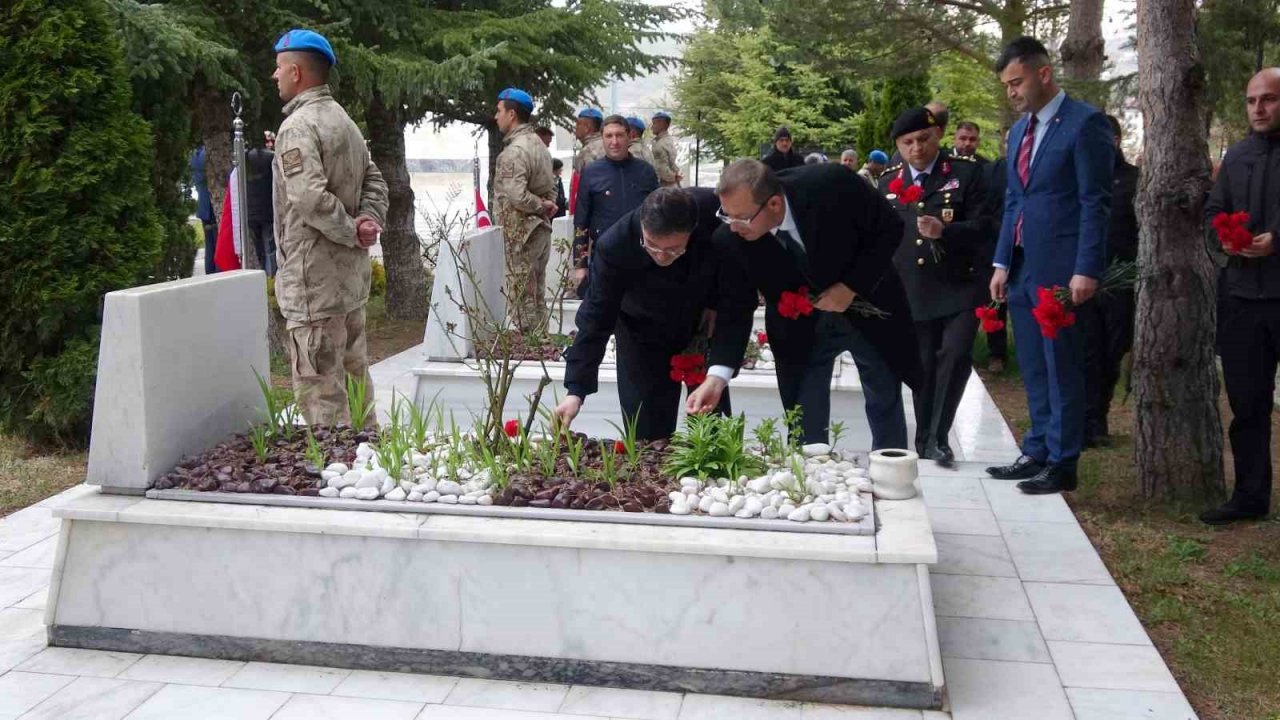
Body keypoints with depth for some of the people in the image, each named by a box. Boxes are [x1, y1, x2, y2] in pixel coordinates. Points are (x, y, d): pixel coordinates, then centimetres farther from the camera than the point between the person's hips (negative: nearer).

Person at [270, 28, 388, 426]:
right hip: (351, 273, 9)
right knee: (354, 374, 18)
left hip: (315, 278, -9)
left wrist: (352, 232, -15)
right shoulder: (343, 119, 15)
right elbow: (374, 180, 17)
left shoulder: (298, 125, -15)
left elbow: (309, 196, -26)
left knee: (319, 388, -4)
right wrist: (369, 222, 0)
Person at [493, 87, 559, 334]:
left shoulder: (514, 151, -18)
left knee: (521, 302, -2)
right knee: (537, 299, 15)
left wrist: (542, 207, -11)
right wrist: (548, 206, 3)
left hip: (520, 233, -9)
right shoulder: (539, 144, 12)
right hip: (541, 230, 9)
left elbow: (517, 196, -26)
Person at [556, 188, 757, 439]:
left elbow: (739, 300, -24)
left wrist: (719, 372, -32)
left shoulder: (720, 217, -32)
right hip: (644, 333, -1)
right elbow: (596, 319, -25)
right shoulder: (614, 246, -32)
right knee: (647, 436, -1)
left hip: (705, 323, 1)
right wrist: (575, 391, -32)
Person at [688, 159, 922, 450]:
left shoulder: (831, 185, -32)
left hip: (866, 306, -1)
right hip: (800, 325, 1)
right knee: (806, 425, 1)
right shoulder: (731, 237, -25)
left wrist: (851, 287, -25)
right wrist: (718, 375, -30)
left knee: (885, 405, 13)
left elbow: (890, 228, -17)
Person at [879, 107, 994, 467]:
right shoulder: (888, 181, 10)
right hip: (911, 292, 3)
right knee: (923, 366, 9)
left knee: (955, 355, -16)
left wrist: (944, 231, -25)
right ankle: (924, 441, 20)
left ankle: (938, 436, -3)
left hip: (959, 287, -3)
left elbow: (983, 226, -8)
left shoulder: (967, 173, -1)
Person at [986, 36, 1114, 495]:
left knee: (1062, 368, -1)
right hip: (1022, 266, 8)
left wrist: (1086, 269, -17)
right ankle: (1037, 453, 22)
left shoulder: (1085, 122, -8)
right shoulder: (1019, 130, 16)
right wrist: (1002, 263, 12)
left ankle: (1062, 464, 8)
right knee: (1032, 368, 12)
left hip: (1061, 267, -8)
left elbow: (1095, 202, -12)